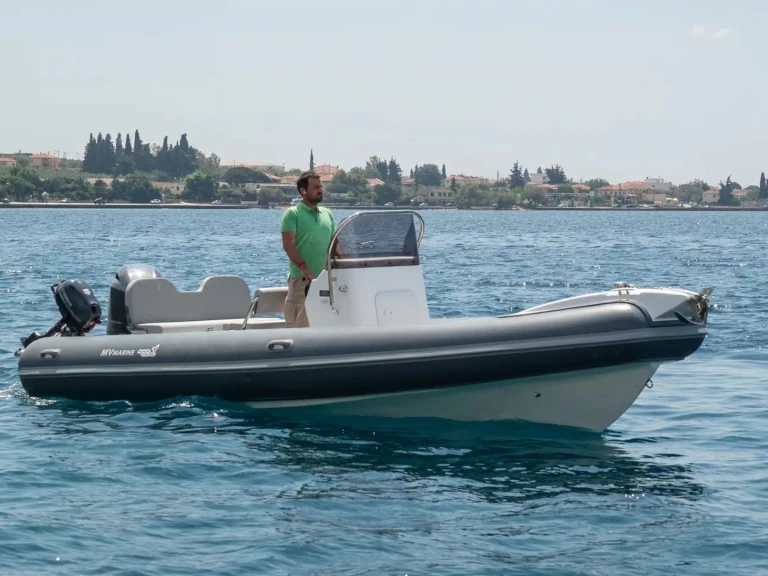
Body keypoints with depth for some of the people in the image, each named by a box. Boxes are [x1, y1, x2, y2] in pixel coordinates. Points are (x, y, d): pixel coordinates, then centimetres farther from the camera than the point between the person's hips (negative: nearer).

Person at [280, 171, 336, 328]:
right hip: (302, 279, -6)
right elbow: (288, 245, -12)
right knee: (299, 325, -8)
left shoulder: (327, 214, 16)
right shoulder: (292, 213, -3)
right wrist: (303, 267, -22)